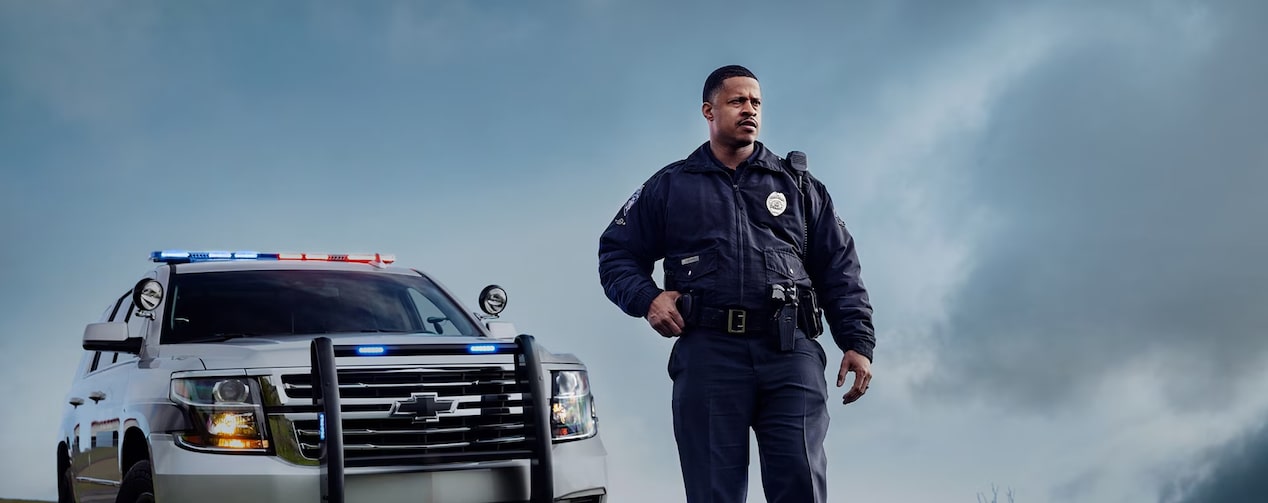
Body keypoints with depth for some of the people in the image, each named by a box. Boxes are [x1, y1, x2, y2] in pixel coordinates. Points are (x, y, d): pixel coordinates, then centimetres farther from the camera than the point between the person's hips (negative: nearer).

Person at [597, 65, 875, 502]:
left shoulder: (799, 186, 20)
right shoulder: (669, 187, 17)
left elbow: (838, 269, 16)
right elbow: (618, 253, 19)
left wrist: (858, 342, 3)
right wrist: (647, 299, -1)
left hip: (790, 351, 0)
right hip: (708, 352, 0)